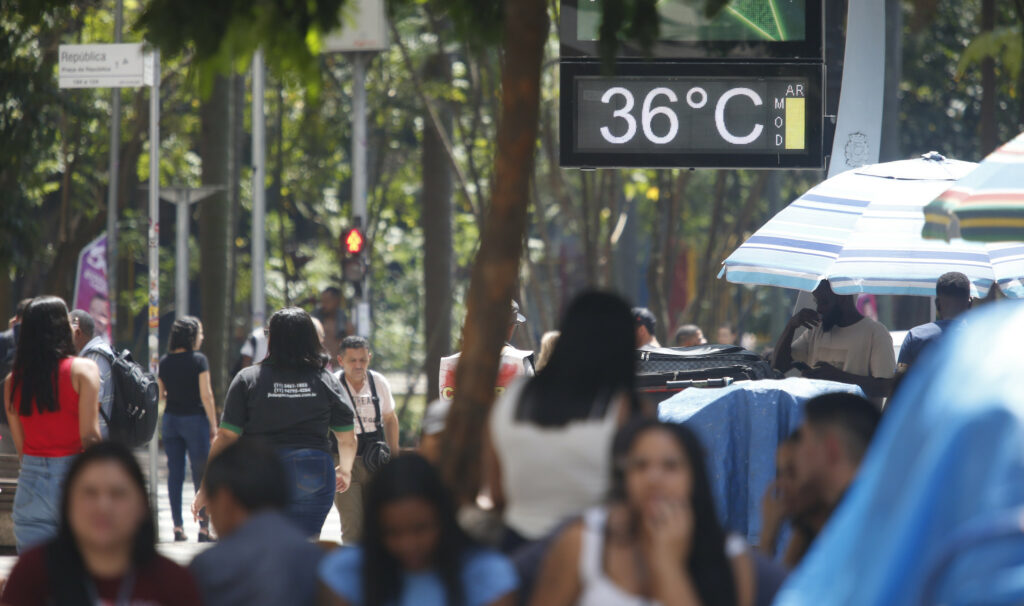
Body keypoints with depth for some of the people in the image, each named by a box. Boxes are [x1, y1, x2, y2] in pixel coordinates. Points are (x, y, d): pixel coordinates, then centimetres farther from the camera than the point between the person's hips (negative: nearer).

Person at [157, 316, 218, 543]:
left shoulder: (164, 362, 3)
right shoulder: (198, 360, -11)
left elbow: (160, 394, 11)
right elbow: (206, 395, -11)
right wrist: (213, 425, -6)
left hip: (170, 419, 4)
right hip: (194, 419, -4)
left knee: (175, 473, 8)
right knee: (201, 473, 1)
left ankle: (178, 526, 8)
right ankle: (204, 526, -1)